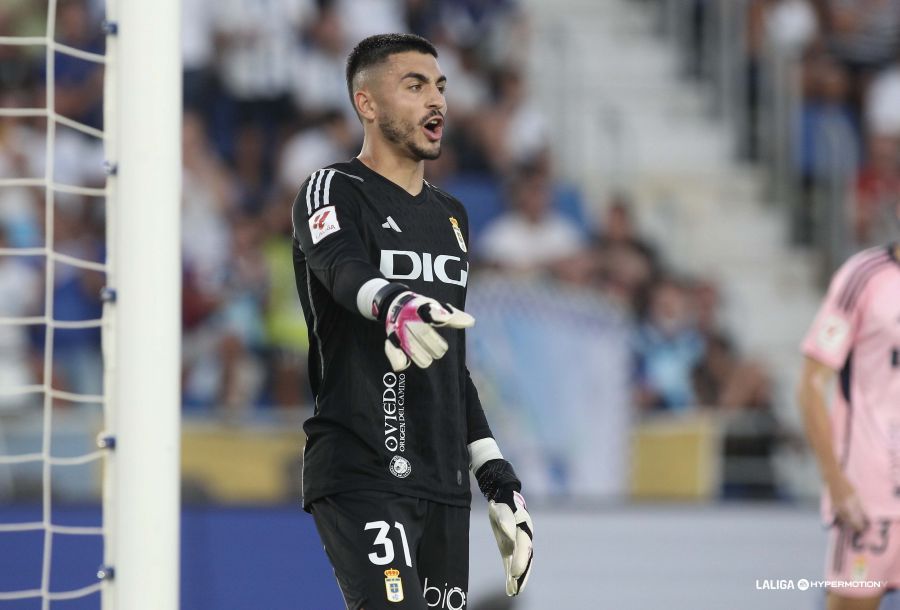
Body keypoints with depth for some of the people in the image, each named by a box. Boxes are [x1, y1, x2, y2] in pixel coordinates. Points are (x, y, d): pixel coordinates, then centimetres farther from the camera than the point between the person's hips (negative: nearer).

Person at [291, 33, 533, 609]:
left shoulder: (451, 216, 20)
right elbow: (346, 272, -27)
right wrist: (393, 305, -50)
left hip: (443, 485, 7)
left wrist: (499, 478, 19)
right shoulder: (334, 193, -3)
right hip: (360, 477, -7)